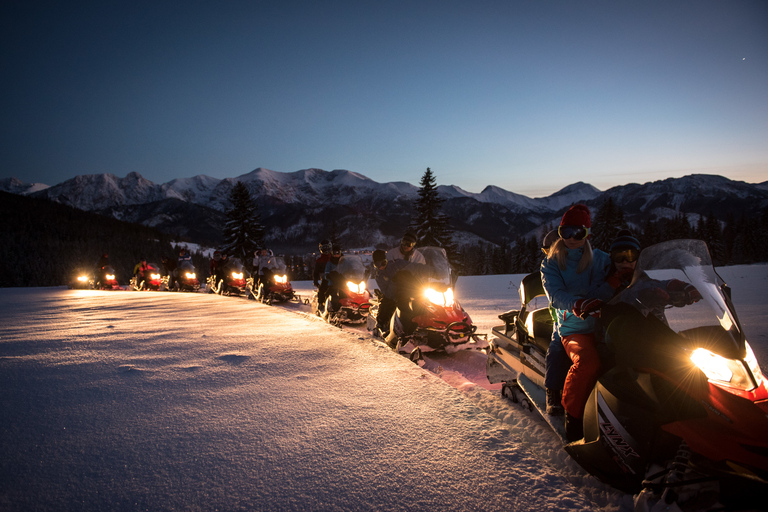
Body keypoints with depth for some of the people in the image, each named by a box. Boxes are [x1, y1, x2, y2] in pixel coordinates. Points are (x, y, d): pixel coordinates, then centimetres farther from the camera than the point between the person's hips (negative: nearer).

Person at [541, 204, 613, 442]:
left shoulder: (601, 260, 15)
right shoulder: (551, 264, 8)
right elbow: (556, 294, -9)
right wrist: (577, 304, -29)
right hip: (575, 329, -3)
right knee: (588, 362, -32)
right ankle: (572, 413, -13)